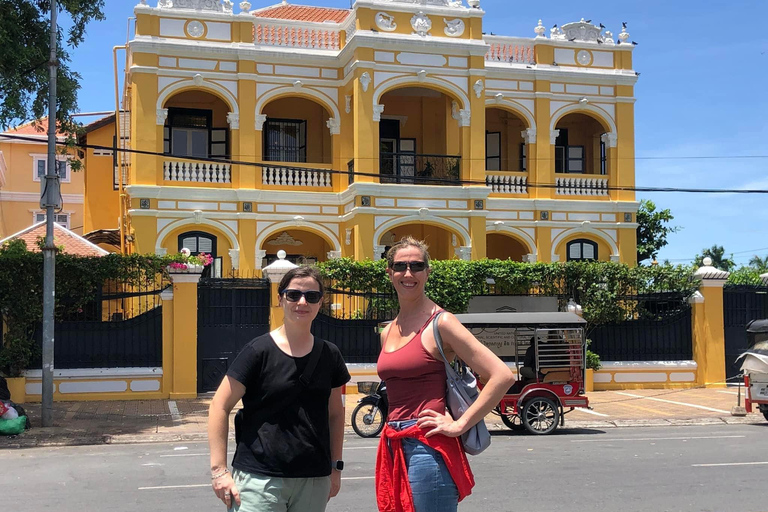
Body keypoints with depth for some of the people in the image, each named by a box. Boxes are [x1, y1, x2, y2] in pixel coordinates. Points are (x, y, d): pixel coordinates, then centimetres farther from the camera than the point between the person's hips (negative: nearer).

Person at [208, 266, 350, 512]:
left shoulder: (329, 355, 6)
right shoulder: (259, 351, -5)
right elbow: (220, 407, -5)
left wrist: (335, 466, 14)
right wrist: (218, 469, -11)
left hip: (315, 481, 4)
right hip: (260, 480, -4)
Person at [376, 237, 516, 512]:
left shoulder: (440, 323, -8)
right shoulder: (387, 332, 13)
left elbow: (502, 376, -15)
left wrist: (458, 425, -14)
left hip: (427, 447, -7)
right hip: (393, 448, 7)